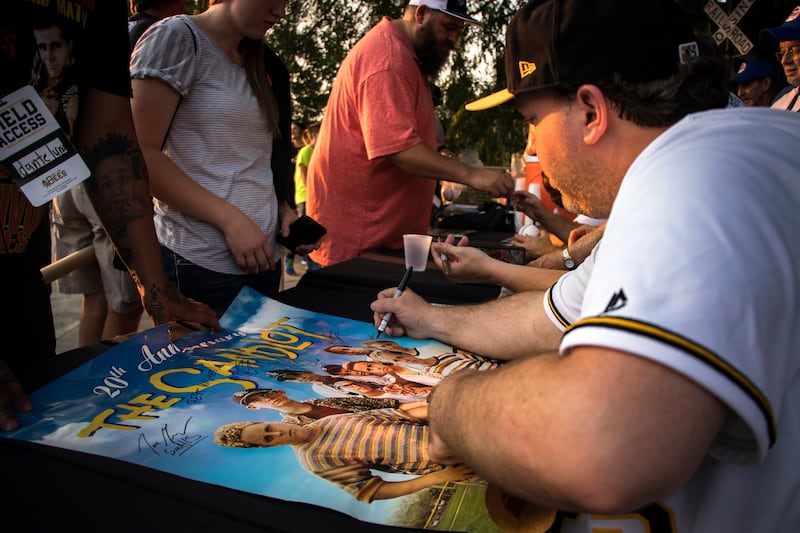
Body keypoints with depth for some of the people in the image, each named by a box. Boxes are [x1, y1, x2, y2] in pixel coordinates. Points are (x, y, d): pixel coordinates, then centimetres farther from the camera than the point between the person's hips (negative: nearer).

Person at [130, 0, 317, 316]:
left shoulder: (263, 65, 16)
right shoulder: (178, 37, -6)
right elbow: (141, 155, -13)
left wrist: (284, 209, 4)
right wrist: (230, 219, -18)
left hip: (264, 258, 7)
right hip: (200, 264, -7)